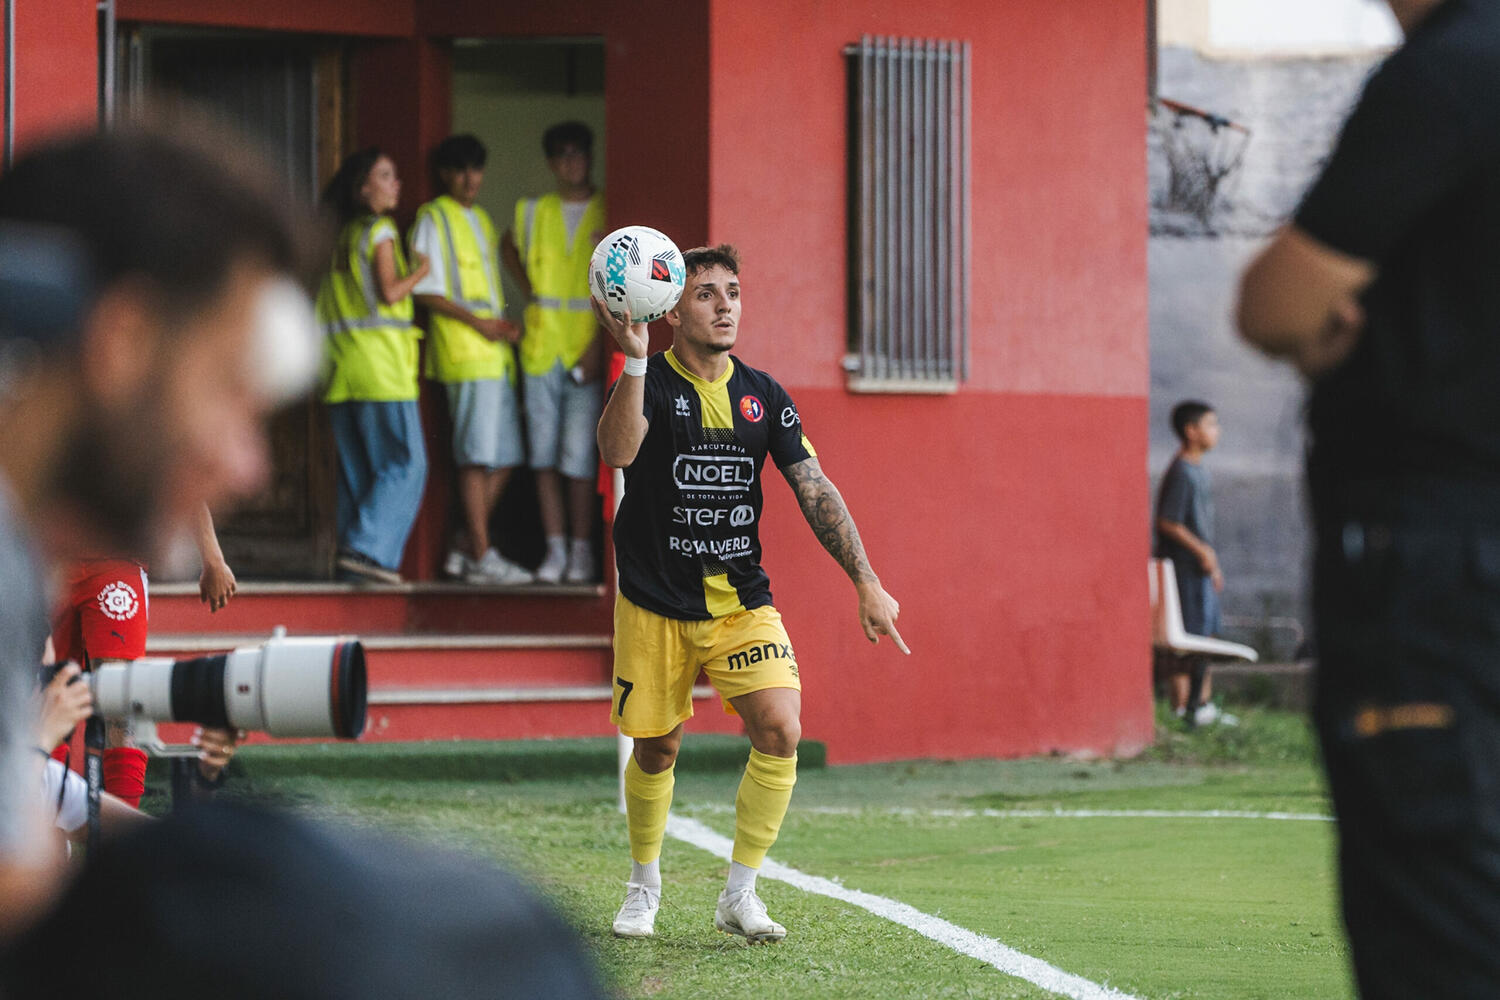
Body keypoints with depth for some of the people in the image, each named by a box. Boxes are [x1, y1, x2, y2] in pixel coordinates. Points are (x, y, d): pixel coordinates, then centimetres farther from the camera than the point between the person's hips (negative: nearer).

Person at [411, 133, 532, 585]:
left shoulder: (481, 218, 22)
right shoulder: (433, 218, -2)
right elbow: (426, 291, -9)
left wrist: (507, 326, 13)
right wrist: (479, 323, -14)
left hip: (495, 351, 8)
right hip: (463, 353, -8)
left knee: (504, 458, 6)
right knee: (477, 457, -10)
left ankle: (466, 549, 13)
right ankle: (482, 556, -9)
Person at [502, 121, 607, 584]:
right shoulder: (534, 213, 10)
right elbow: (509, 246, 33)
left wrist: (601, 343, -13)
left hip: (588, 349, -4)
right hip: (542, 348, 4)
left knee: (579, 457, -7)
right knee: (544, 456, 3)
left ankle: (582, 551, 1)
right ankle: (555, 550, 9)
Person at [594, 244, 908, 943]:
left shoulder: (763, 396, 3)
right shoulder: (651, 384, -8)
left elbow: (815, 491, 3)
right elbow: (617, 451, -29)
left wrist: (866, 581, -4)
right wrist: (633, 359, -42)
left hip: (742, 602, 2)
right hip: (655, 606, -2)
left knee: (780, 732, -15)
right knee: (656, 749, 7)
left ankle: (740, 894, -3)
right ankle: (644, 886, 32)